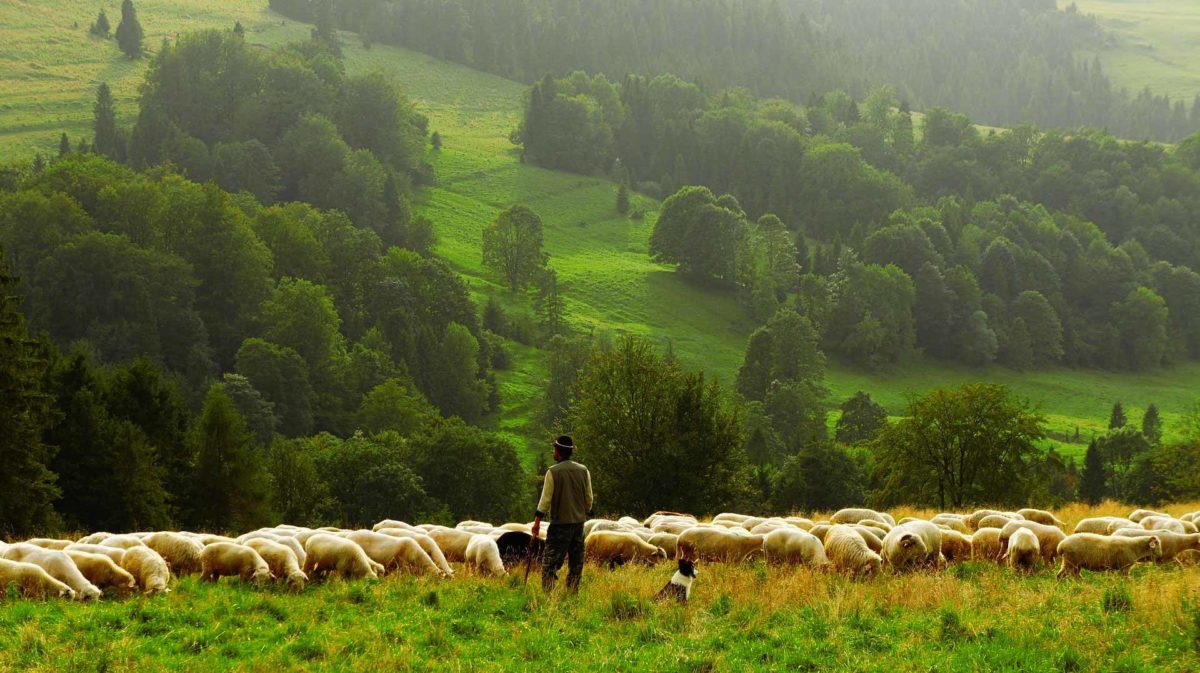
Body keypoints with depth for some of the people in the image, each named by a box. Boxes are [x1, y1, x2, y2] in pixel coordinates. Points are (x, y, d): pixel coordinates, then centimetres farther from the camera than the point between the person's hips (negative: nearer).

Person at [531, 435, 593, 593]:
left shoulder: (553, 472, -9)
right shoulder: (583, 471, 5)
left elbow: (545, 499, -9)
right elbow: (589, 498, 9)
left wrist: (537, 521, -4)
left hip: (560, 522, -5)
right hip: (579, 521, 5)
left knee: (550, 562, -4)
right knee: (576, 562, 11)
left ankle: (547, 592, -13)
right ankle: (573, 593, 12)